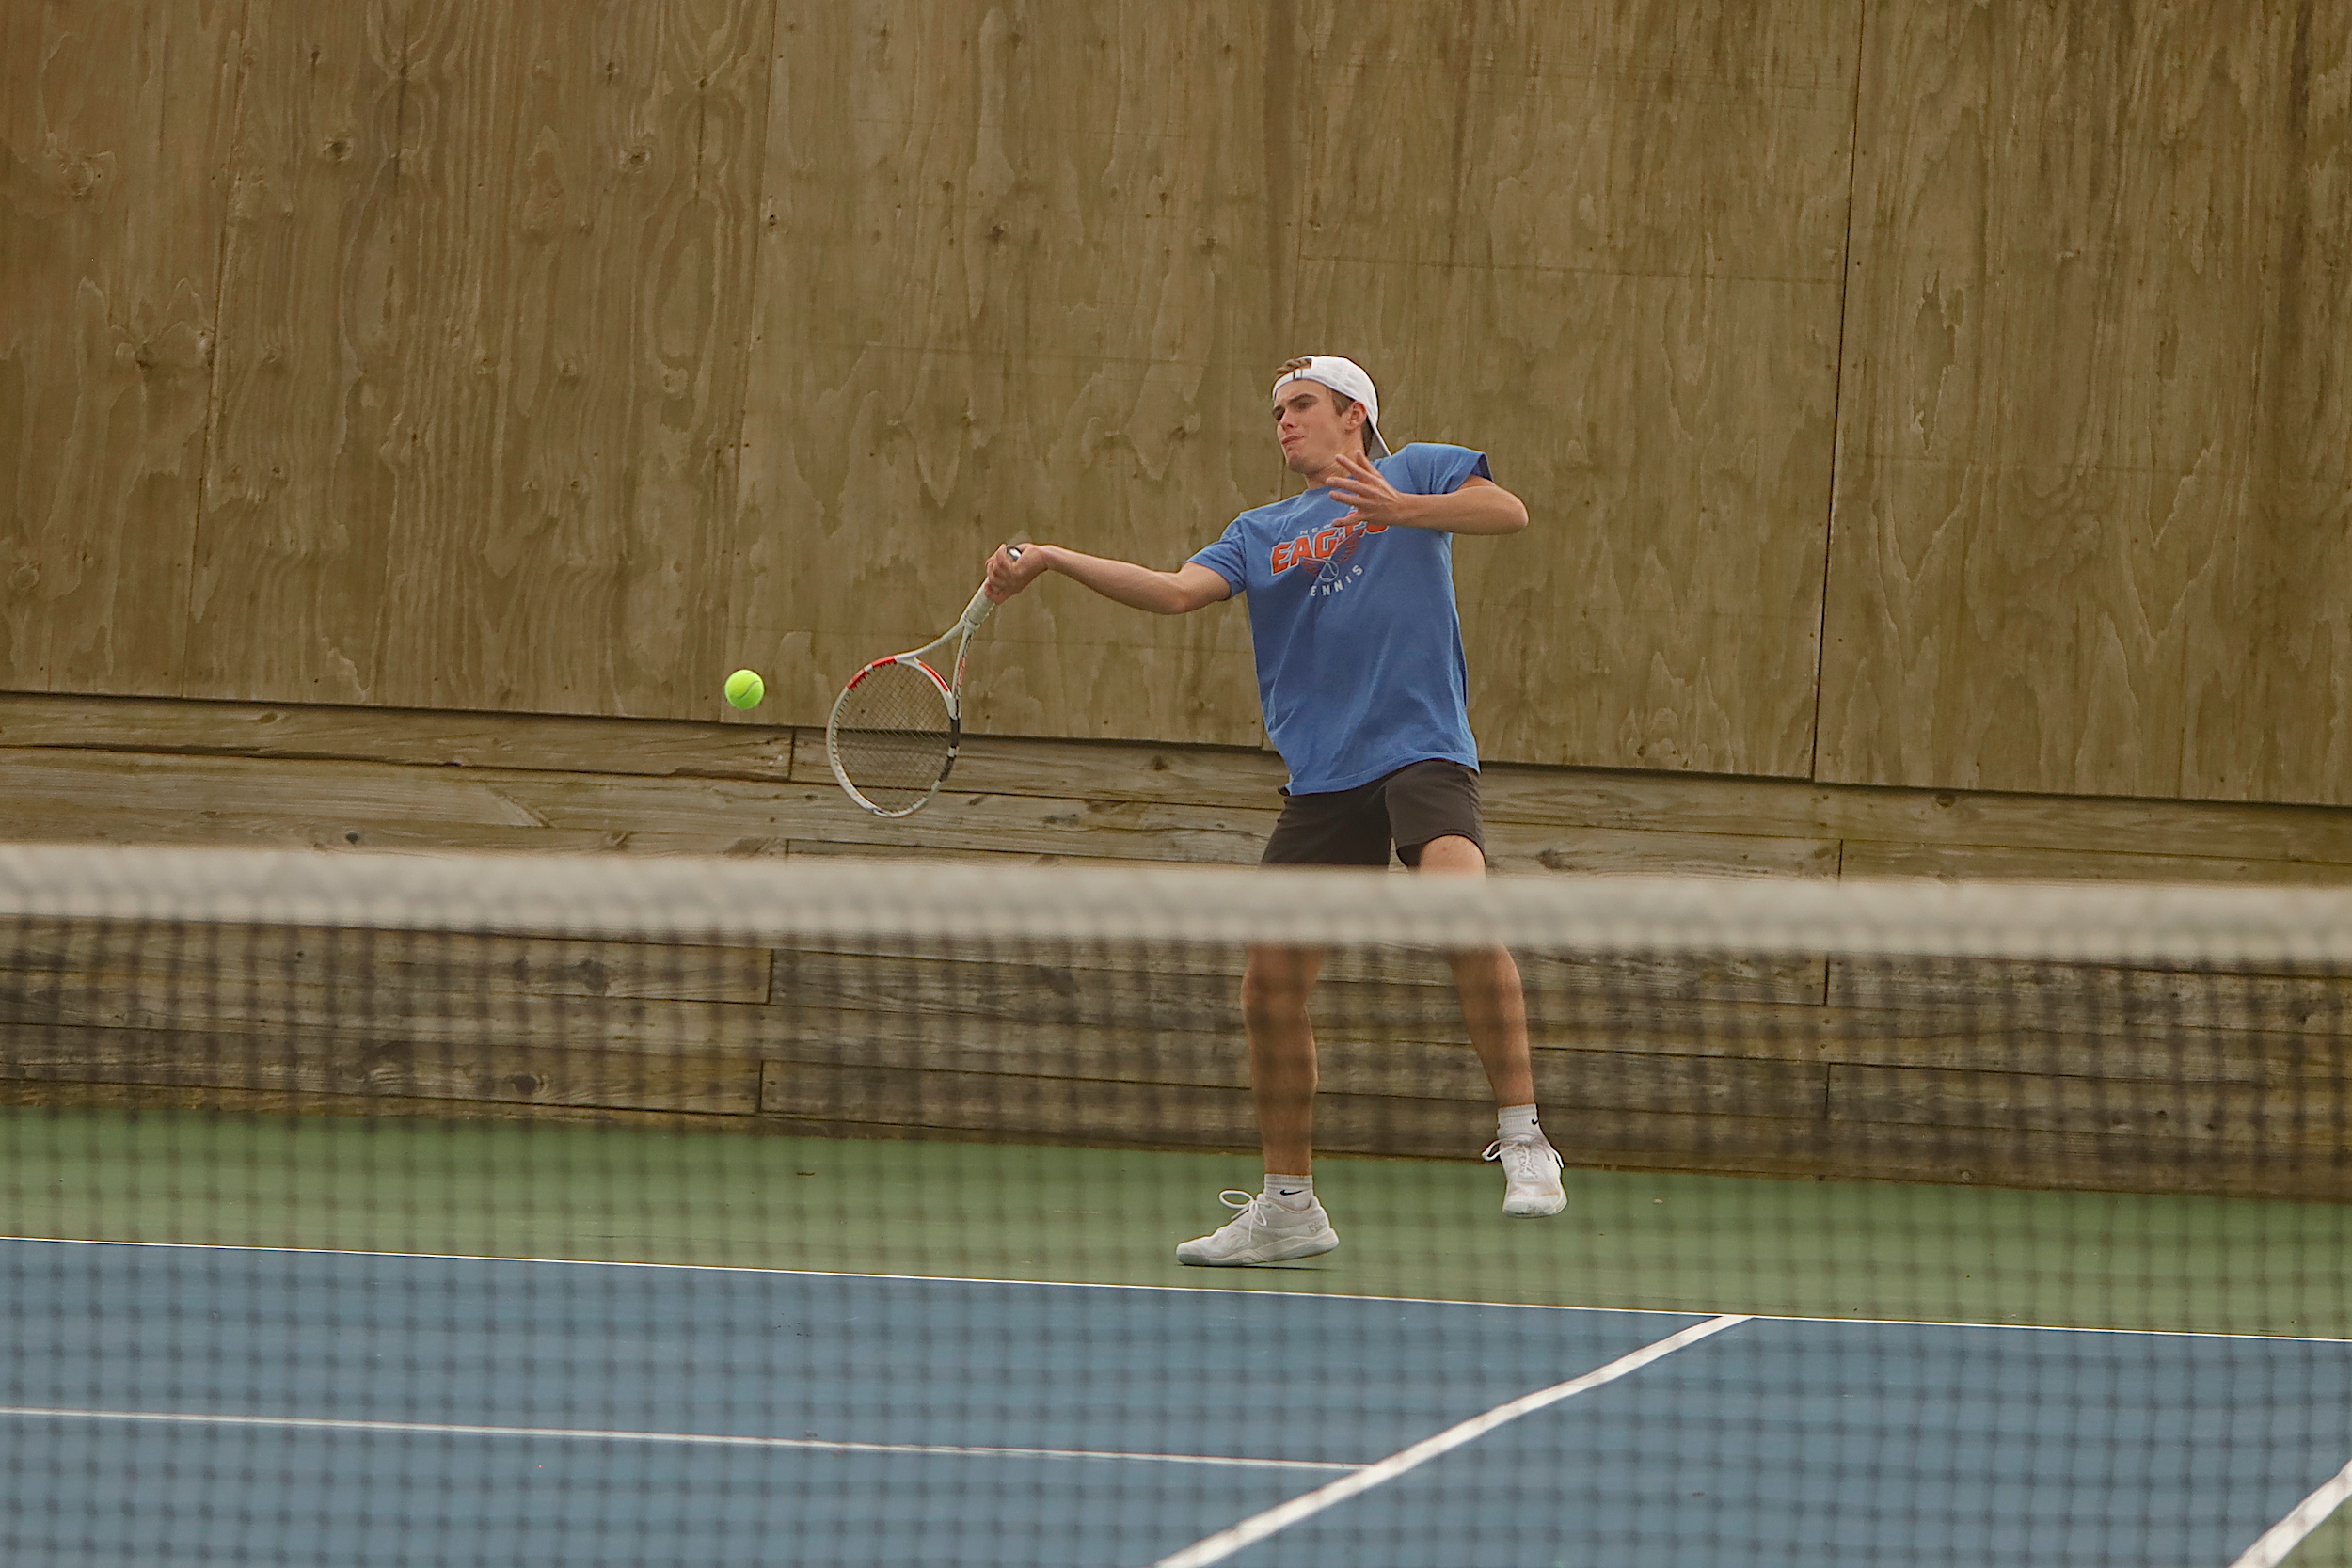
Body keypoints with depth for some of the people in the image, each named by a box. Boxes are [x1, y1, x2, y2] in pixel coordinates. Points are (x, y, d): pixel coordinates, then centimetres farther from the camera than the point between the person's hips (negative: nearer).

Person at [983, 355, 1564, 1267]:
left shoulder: (1416, 472, 10)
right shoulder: (1262, 534, 21)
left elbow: (1509, 513, -6)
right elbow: (1177, 591, 6)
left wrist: (1405, 510, -21)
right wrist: (1052, 561, -5)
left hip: (1421, 749, -6)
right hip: (1321, 780, 6)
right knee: (1270, 990, 3)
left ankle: (1523, 1142, -26)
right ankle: (1287, 1207, 18)